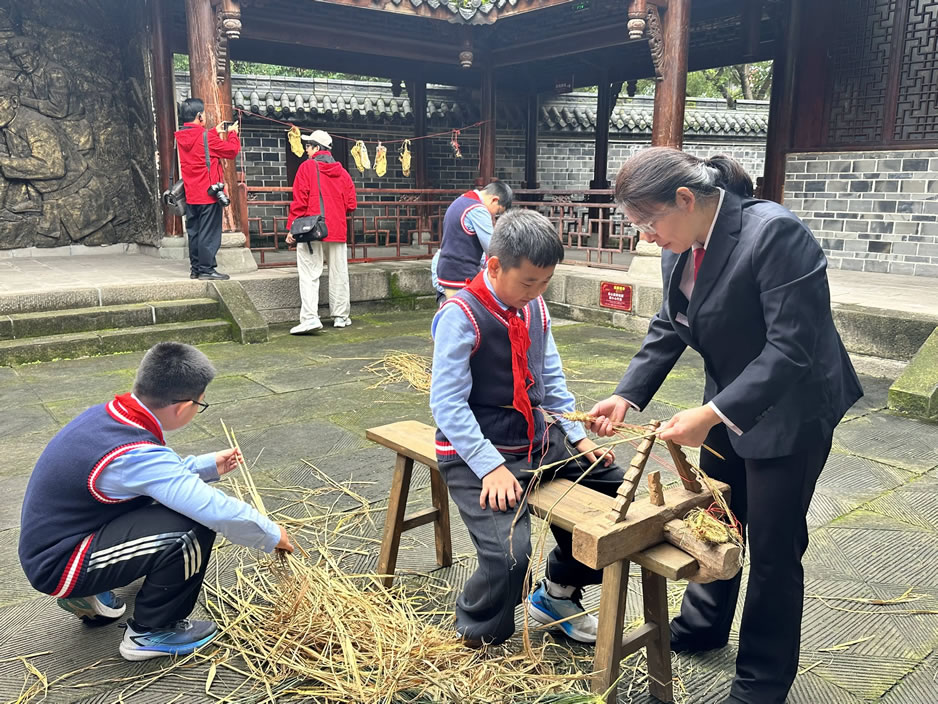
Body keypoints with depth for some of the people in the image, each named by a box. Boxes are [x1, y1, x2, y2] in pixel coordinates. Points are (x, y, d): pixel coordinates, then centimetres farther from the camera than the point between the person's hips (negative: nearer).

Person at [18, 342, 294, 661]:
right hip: (59, 568, -9)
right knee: (192, 530, -22)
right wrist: (273, 535, -14)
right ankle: (150, 633, 1)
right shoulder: (135, 454, -31)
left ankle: (88, 595, 17)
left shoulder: (104, 415, -4)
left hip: (45, 544, 9)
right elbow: (219, 511, -31)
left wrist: (209, 465, 14)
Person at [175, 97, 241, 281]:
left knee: (194, 232, 12)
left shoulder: (181, 137, 8)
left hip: (191, 195, 8)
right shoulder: (205, 136, -14)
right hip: (209, 192, -7)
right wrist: (233, 133, 9)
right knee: (209, 233, -4)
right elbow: (232, 150, -7)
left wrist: (216, 132, 24)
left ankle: (195, 268, 17)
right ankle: (206, 269, -3)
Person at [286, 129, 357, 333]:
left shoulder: (307, 167, -3)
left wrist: (292, 228, -5)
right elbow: (351, 204, 6)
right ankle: (341, 316, 18)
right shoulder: (342, 171, 9)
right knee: (339, 274, 11)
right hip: (338, 230, 4)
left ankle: (309, 317, -15)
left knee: (309, 274, -5)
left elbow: (299, 201, -9)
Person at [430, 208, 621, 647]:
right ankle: (475, 642, 9)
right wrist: (491, 466, -24)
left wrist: (577, 435, 8)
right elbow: (447, 404, -19)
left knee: (614, 486, 6)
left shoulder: (534, 308, 7)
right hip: (475, 451, -8)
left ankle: (557, 593, 26)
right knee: (509, 553, -24)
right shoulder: (461, 316, -16)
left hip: (538, 440, 8)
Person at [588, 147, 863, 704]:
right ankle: (703, 625, 45)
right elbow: (669, 327, 2)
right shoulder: (681, 247, -5)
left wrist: (712, 414, -32)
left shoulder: (774, 233, -28)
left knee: (774, 544, 6)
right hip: (729, 404, 7)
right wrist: (626, 396, -11)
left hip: (790, 411, -7)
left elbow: (791, 345, -29)